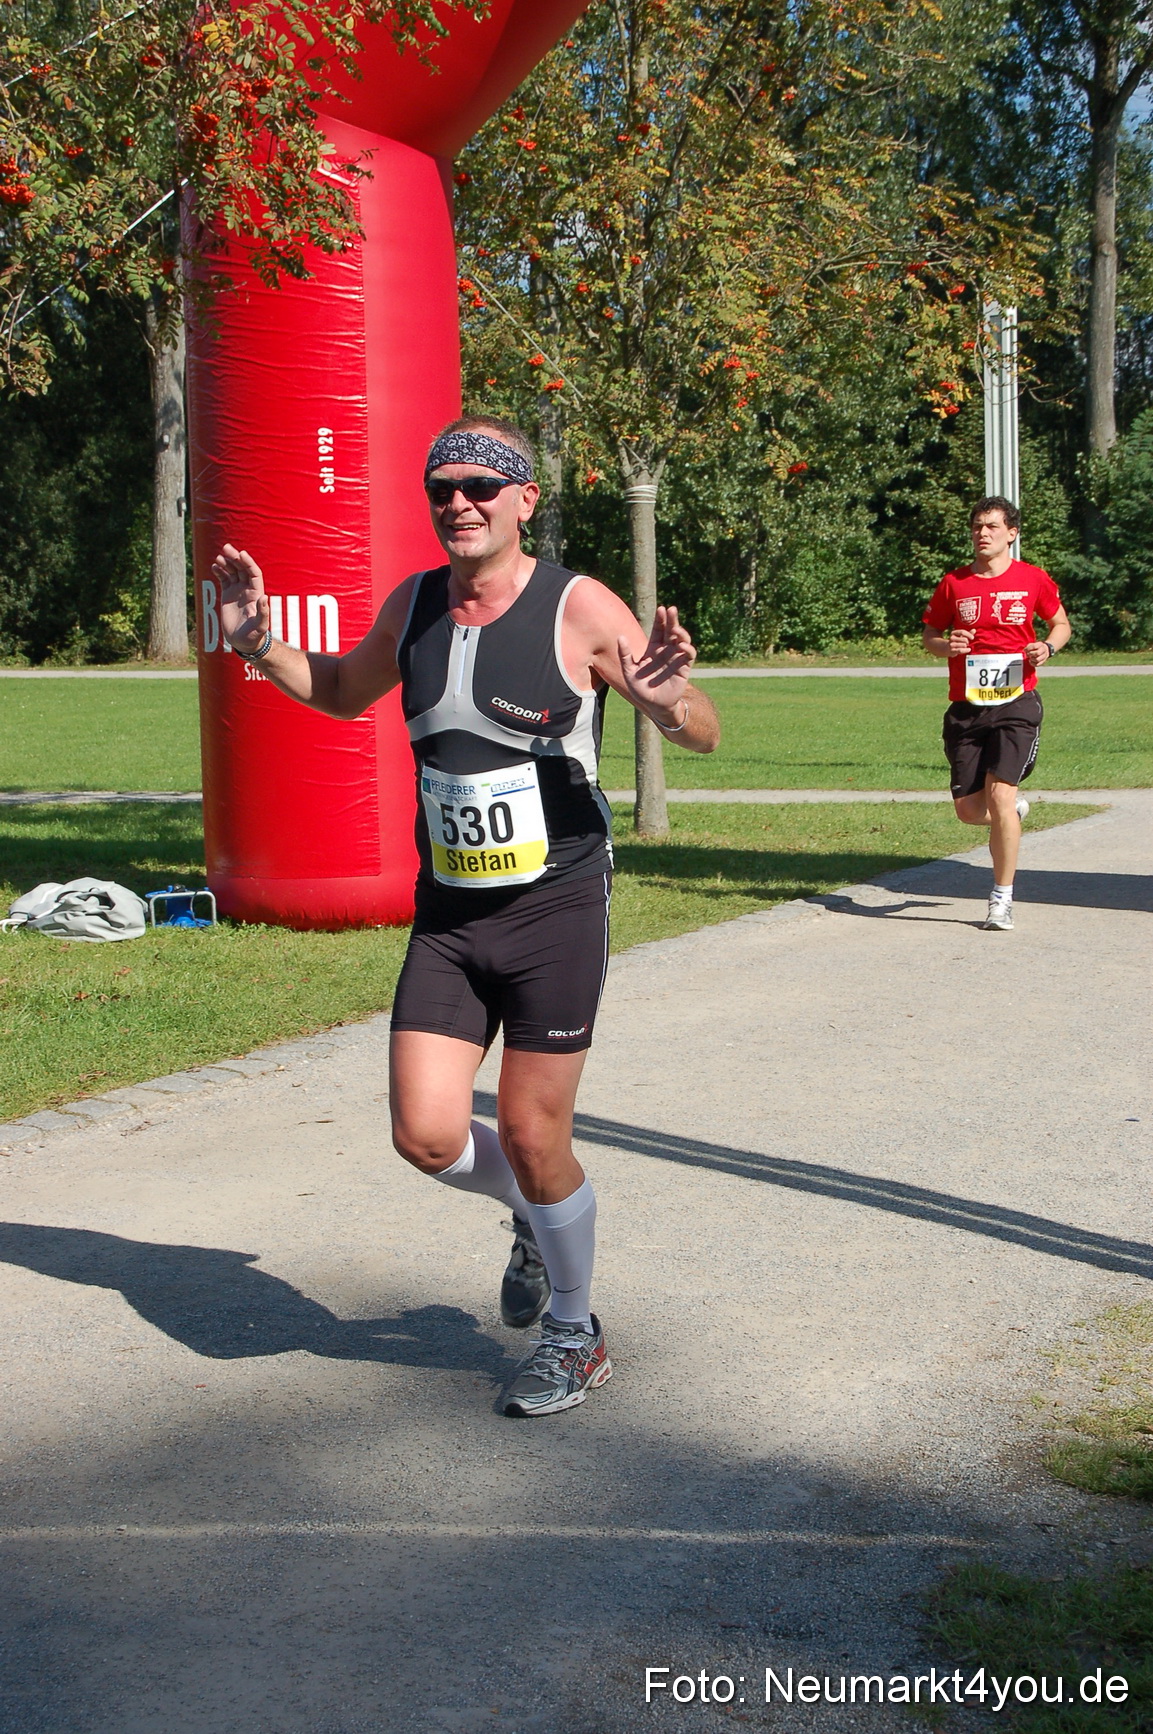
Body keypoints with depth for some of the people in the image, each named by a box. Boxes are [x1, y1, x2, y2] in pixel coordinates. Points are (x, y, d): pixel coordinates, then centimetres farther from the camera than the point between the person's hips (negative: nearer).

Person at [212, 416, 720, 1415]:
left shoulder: (579, 609, -12)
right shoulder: (413, 605, 4)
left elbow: (704, 737, -9)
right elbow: (346, 692, 24)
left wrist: (670, 703, -32)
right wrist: (262, 647, 7)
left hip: (555, 912, -4)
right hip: (446, 914, 5)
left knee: (533, 1137, 0)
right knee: (427, 1136, -3)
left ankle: (576, 1338, 24)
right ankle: (533, 1218, 31)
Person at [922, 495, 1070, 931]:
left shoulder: (1033, 580, 2)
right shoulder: (953, 584, 5)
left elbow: (1061, 623, 16)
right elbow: (929, 635, 14)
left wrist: (1047, 647, -6)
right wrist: (945, 645, -9)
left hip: (1016, 703, -3)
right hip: (966, 709, 3)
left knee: (999, 794, -16)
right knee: (968, 810, 1)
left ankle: (1002, 899, -3)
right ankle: (1014, 809, 39)